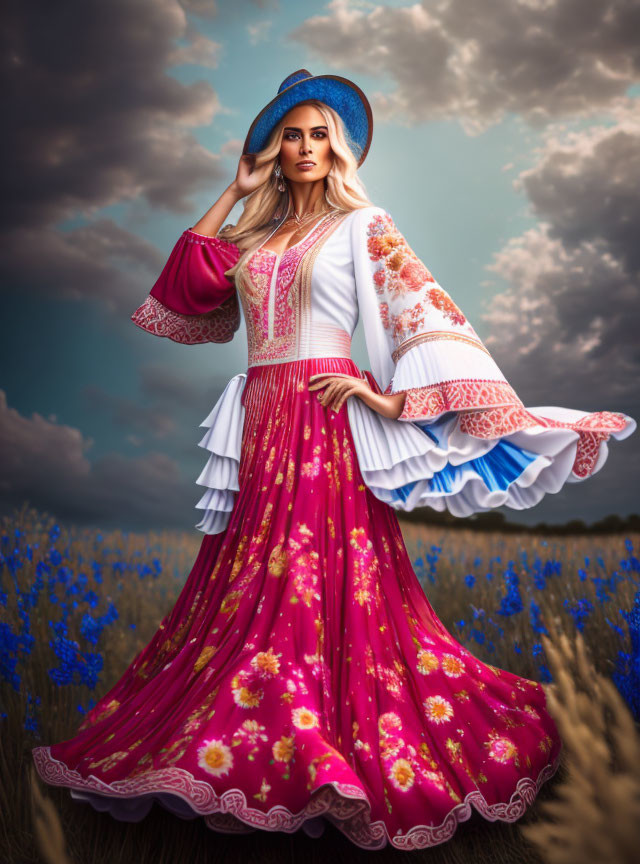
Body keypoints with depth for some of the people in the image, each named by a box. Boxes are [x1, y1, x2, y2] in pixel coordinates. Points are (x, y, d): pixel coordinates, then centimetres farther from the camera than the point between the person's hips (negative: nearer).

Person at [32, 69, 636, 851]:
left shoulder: (361, 225, 3)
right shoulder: (257, 232, 19)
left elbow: (420, 308, -6)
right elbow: (190, 273, 12)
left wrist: (390, 396, -19)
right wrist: (237, 190, 15)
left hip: (325, 418, -5)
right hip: (258, 420, 6)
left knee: (324, 578, -7)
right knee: (250, 585, 8)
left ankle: (327, 751, 7)